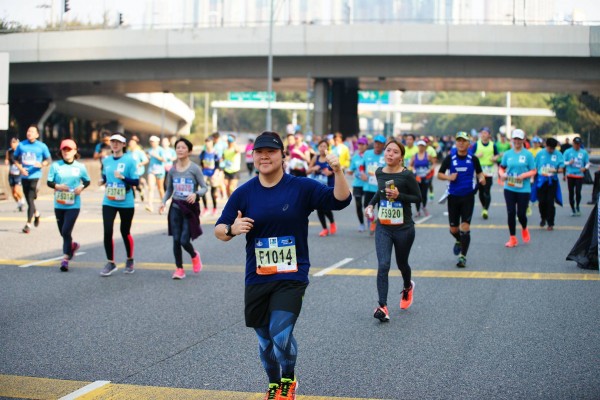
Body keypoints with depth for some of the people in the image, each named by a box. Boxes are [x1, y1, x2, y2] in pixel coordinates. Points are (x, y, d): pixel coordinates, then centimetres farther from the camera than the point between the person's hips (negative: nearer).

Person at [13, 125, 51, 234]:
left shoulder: (42, 146, -1)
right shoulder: (21, 145, 6)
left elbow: (49, 159, 6)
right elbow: (15, 158, 13)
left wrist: (42, 164, -15)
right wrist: (20, 168, -4)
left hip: (35, 176, -4)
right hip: (24, 176, 4)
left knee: (30, 199, -11)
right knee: (28, 199, 12)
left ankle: (28, 224, -8)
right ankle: (36, 213, 41)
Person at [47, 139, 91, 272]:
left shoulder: (80, 167, -1)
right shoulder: (55, 165, -1)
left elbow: (87, 181, 11)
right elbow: (49, 182, 0)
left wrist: (81, 187, -10)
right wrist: (57, 186, -19)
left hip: (73, 205, -2)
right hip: (59, 204, 2)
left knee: (66, 231, -12)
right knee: (63, 232, 13)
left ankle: (65, 259, -4)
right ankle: (72, 245, 44)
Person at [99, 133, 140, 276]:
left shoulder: (130, 160, -8)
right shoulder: (106, 160, 6)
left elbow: (136, 181, -12)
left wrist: (123, 177, -26)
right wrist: (104, 181, 3)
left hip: (126, 203, -3)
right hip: (109, 202, 3)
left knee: (125, 232, 9)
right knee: (107, 232, -7)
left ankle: (130, 260, 31)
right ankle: (110, 263, 5)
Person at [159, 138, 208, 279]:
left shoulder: (195, 169, -6)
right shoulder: (172, 170, 5)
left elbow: (204, 188, -5)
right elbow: (169, 190, 13)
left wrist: (196, 194, -25)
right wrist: (163, 202, -3)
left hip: (190, 207, -3)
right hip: (176, 207, 3)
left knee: (184, 241, -7)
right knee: (176, 240, 0)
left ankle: (194, 256, 27)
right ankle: (179, 269, 13)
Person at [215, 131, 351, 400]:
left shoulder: (302, 187, -4)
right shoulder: (244, 193, 0)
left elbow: (340, 200, -10)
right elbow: (219, 230, 2)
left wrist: (338, 172, -27)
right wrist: (232, 229, -21)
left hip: (292, 277, -3)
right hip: (256, 279, 3)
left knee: (281, 335, -17)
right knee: (265, 339, 12)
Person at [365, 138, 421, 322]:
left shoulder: (407, 175, -13)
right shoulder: (379, 172, 2)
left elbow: (418, 197, -7)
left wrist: (399, 195, -21)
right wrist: (371, 204, 8)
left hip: (404, 228, -3)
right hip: (383, 228, 3)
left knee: (401, 264, 17)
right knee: (383, 266, -13)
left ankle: (407, 287, 50)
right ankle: (382, 307, -15)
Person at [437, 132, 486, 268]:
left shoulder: (473, 159, 1)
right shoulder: (450, 158, 0)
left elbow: (480, 173, 10)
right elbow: (439, 174, 5)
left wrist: (481, 179, -13)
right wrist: (448, 177, -15)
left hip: (468, 196, -1)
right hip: (453, 196, 1)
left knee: (465, 227, -9)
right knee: (453, 229, 9)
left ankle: (463, 256, -1)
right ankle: (459, 241, 44)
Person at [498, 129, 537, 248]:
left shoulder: (528, 154, -3)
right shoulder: (507, 154, 5)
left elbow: (533, 171, -1)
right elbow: (501, 168, 12)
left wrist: (524, 175, -19)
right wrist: (502, 174, -9)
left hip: (524, 189, -2)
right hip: (509, 188, 2)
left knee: (521, 213, 0)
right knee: (511, 213, 0)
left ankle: (524, 229, 34)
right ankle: (513, 238, 11)